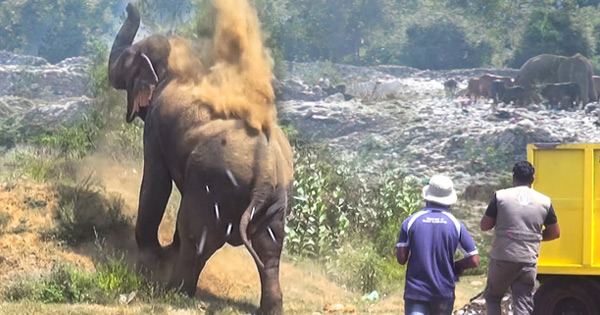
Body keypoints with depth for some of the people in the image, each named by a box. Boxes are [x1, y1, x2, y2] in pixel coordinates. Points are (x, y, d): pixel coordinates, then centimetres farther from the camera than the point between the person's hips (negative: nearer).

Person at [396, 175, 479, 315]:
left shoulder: (410, 221, -5)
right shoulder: (456, 224, -3)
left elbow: (401, 258, -4)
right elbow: (474, 260, -4)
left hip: (416, 292, -2)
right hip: (444, 292, 2)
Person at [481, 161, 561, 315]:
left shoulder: (500, 196, -4)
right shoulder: (544, 201, 2)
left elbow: (485, 226, 1)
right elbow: (555, 233, 10)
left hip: (502, 258, -1)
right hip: (528, 261, 1)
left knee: (492, 297, 19)